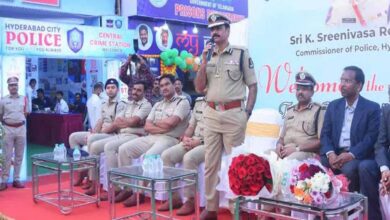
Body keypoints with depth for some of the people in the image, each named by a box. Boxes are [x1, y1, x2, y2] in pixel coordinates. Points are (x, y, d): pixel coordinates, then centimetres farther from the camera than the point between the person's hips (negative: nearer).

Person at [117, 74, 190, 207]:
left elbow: (170, 122, -15)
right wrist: (163, 127, -6)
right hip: (151, 138, 7)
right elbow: (147, 127, 10)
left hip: (170, 139, -7)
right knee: (124, 149, -10)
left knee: (147, 156, -33)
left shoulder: (182, 102, 0)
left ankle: (139, 193, -19)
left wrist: (155, 123, 3)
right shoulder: (157, 105, 21)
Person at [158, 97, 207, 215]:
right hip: (193, 141, 8)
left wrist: (200, 141, -18)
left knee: (188, 158, -34)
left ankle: (191, 200, -19)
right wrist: (185, 138, -1)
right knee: (166, 155, -10)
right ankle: (175, 196, -6)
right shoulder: (199, 101, 17)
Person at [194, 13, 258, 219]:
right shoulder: (207, 57, 12)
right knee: (210, 163, 8)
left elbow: (253, 85, 0)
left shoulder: (241, 53, 0)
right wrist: (204, 62, -3)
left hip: (234, 113, -4)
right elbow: (199, 88, 7)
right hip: (211, 114, 5)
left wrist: (247, 112, -8)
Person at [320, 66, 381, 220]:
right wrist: (330, 154, -15)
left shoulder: (372, 108, 0)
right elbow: (325, 134, 5)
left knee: (349, 168, -36)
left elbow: (371, 138, -9)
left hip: (358, 156, -3)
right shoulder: (333, 106, 13)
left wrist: (350, 155, -23)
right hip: (334, 154, 3)